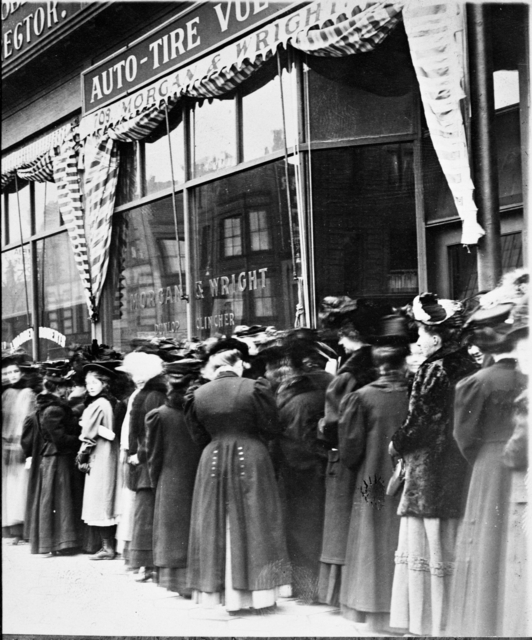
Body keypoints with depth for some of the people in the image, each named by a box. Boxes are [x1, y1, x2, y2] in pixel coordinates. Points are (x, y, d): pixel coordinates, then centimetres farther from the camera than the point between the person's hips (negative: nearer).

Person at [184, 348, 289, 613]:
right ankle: (257, 591, 7)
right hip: (250, 461, -3)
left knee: (217, 528, 11)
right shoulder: (254, 389, -9)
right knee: (253, 527, 5)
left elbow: (199, 437, 7)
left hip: (213, 463, 3)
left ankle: (215, 592, 14)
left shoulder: (199, 395, 0)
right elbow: (271, 428, -5)